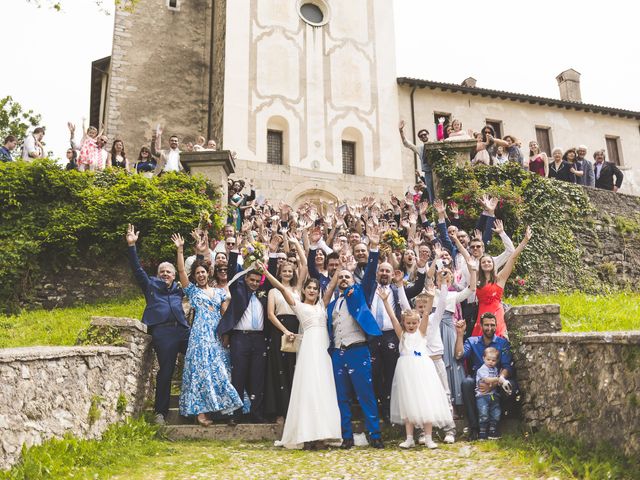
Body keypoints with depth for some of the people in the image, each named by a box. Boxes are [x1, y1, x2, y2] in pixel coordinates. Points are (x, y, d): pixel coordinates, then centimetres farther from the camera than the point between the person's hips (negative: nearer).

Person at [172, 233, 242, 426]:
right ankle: (199, 410, -6)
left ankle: (221, 405, 7)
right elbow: (181, 271, 0)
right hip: (200, 335, -3)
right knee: (200, 368, -7)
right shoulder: (192, 290, 10)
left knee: (218, 369, 1)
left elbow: (226, 314, 10)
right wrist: (180, 250, -6)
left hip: (217, 336, 3)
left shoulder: (220, 292, 17)